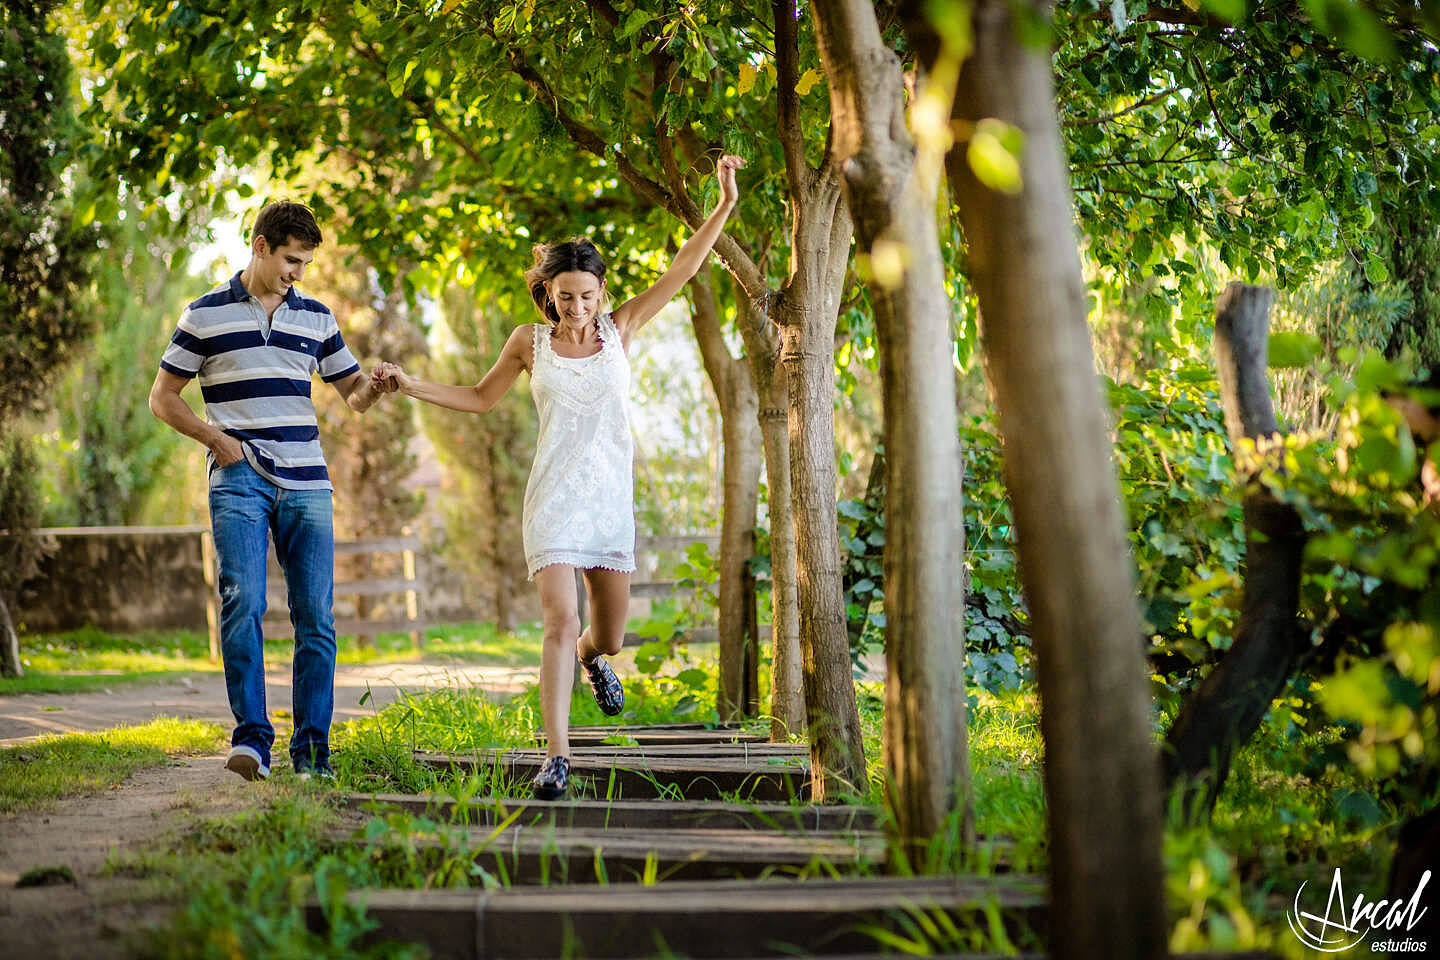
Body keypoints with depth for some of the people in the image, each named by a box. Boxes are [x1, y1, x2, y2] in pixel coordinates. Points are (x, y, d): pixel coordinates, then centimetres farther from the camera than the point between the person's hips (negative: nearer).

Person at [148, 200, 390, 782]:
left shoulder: (315, 317, 15)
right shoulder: (207, 314, 6)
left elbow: (354, 395, 18)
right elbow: (163, 397, 8)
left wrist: (377, 387, -6)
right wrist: (215, 437, -7)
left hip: (305, 484, 3)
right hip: (238, 480, -3)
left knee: (316, 616, -3)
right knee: (243, 603, -16)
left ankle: (312, 750, 2)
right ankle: (251, 738, -15)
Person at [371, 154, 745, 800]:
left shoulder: (620, 329, 4)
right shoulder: (530, 342, 2)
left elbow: (681, 270, -1)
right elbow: (480, 398, 17)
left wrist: (725, 205, -7)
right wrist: (409, 385, 8)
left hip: (612, 500, 2)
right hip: (554, 500, -2)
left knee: (609, 638, 11)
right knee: (560, 622, -19)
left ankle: (591, 657, 50)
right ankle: (556, 758, -20)